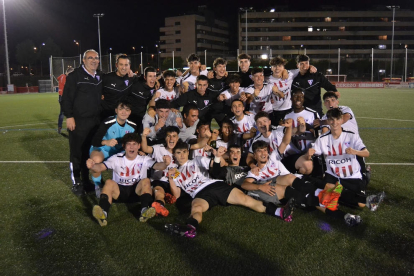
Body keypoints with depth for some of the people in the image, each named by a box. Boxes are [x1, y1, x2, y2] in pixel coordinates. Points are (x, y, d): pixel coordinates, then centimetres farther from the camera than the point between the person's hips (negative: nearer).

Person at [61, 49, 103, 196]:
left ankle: (87, 180, 25)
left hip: (95, 121, 6)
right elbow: (66, 98, -10)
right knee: (77, 152, 2)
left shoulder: (100, 76, 12)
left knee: (91, 152, 12)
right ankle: (76, 182, 15)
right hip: (78, 121, -6)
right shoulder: (75, 76, -7)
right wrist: (69, 116, -15)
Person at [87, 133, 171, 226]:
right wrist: (92, 166, -41)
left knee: (146, 181, -26)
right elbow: (101, 167, -17)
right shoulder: (117, 159, -2)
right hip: (119, 191, 0)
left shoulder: (144, 160, -2)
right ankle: (103, 214, -46)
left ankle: (145, 211, -43)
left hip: (138, 191, 0)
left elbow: (157, 166, -20)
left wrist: (165, 164, -45)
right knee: (109, 182, -28)